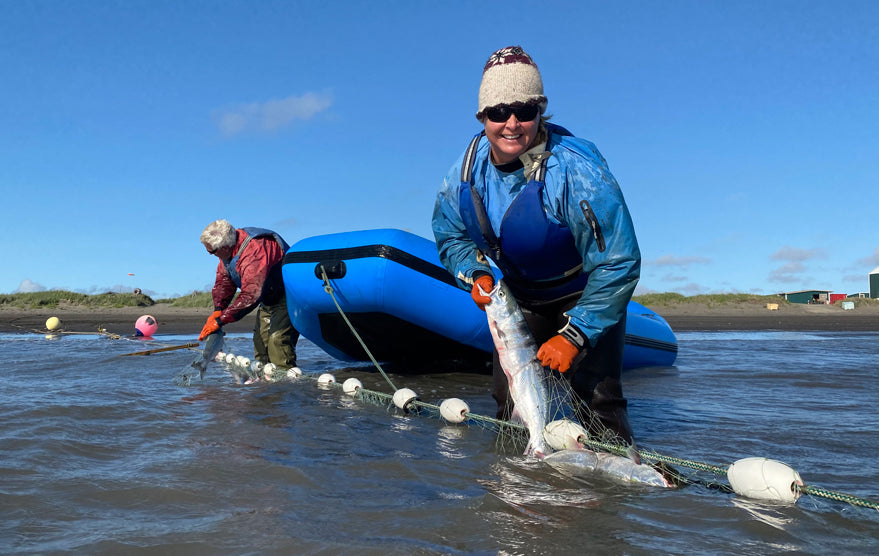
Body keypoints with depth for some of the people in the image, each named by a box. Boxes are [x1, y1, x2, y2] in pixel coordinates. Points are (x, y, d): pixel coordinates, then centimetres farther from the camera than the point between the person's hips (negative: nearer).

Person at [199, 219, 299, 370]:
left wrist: (220, 320, -37)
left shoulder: (254, 251, -35)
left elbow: (250, 295, -40)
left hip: (288, 295, -10)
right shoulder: (228, 250, -4)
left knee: (278, 339, -21)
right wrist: (218, 310, -16)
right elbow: (223, 280, 1)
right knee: (261, 339, 9)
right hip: (268, 298, 10)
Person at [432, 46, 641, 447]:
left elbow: (618, 264, -28)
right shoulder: (466, 171, -12)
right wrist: (475, 274, -15)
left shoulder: (576, 170, -30)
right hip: (519, 301, 5)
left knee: (597, 404, -15)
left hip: (585, 298, -4)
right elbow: (450, 236, 6)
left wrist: (574, 336, -29)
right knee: (509, 402, 8)